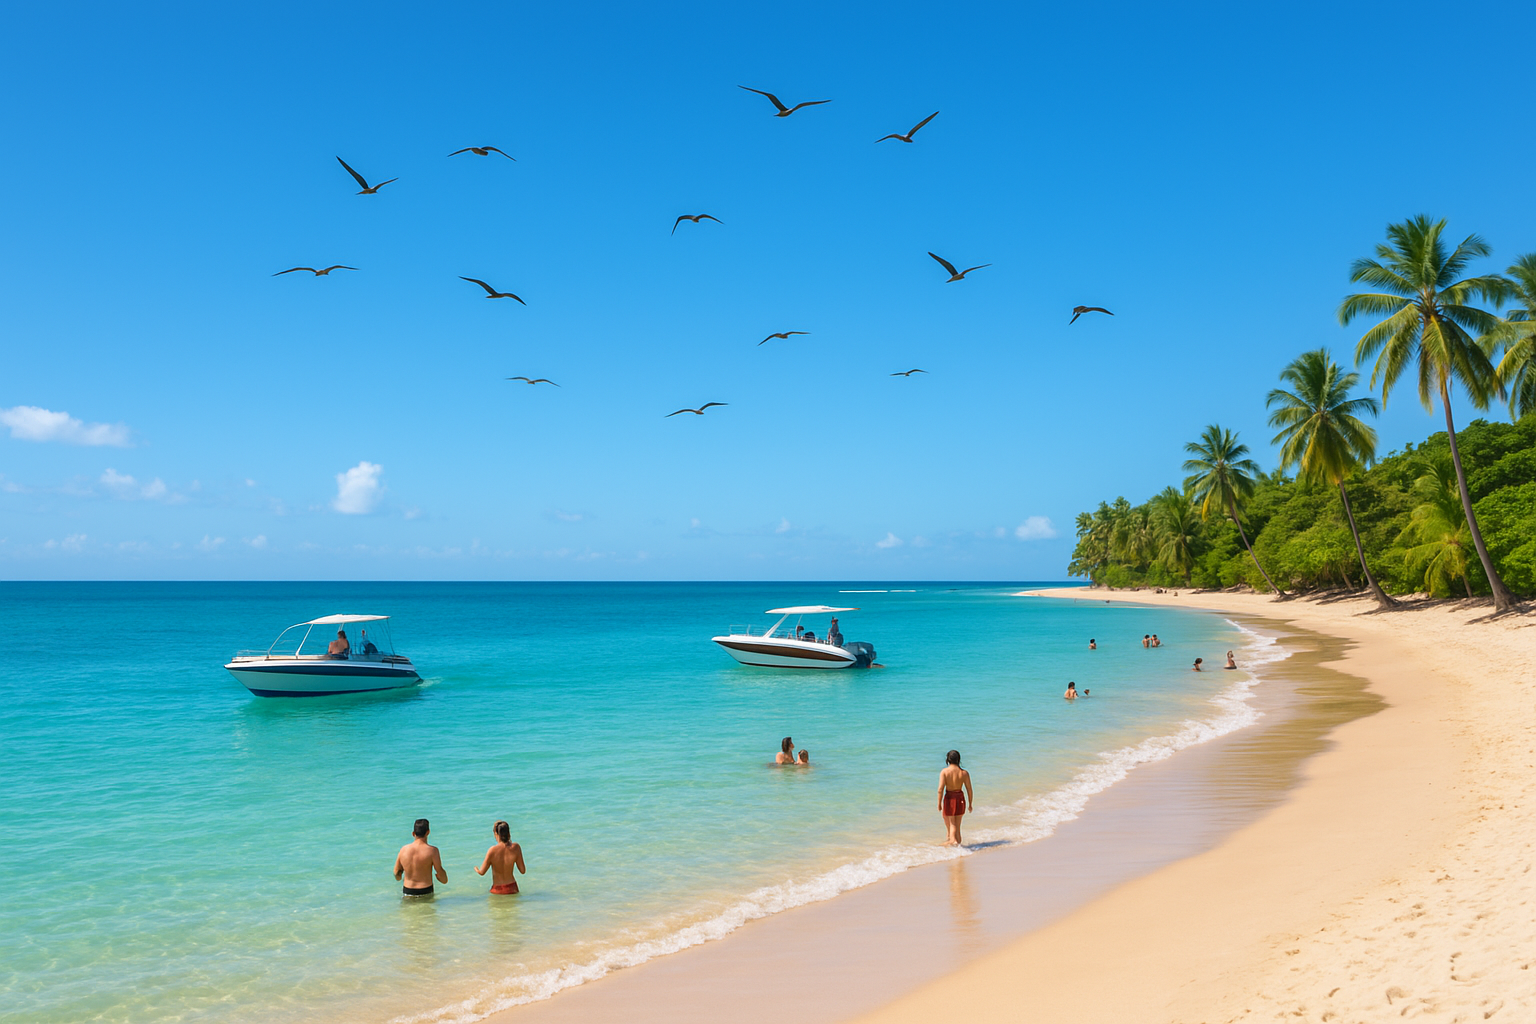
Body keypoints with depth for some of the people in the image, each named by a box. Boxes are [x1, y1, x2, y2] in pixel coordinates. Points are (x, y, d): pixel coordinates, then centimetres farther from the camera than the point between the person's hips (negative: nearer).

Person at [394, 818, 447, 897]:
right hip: (425, 892, -4)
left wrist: (400, 879, 33)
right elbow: (440, 872, -10)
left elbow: (396, 873, 10)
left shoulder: (403, 849, 1)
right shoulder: (432, 850, -12)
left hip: (407, 891, 4)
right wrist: (444, 880, 12)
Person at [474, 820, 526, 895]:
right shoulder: (515, 847, -9)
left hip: (497, 891, -2)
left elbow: (482, 872, -3)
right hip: (512, 889, 2)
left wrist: (476, 869, 21)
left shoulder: (492, 851, -15)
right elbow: (523, 871, -1)